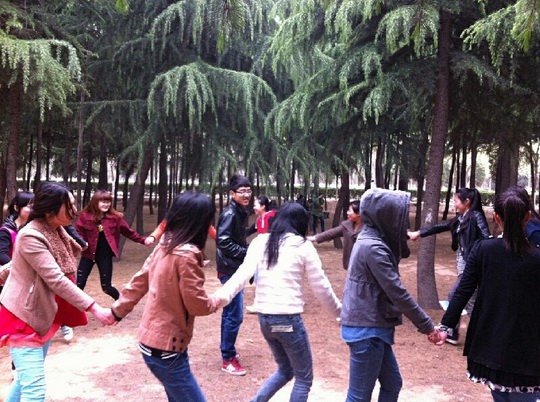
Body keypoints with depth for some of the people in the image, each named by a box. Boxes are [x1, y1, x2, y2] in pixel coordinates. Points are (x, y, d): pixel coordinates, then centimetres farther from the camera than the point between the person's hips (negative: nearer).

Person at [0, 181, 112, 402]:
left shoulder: (56, 230, 4)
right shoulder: (31, 237, -24)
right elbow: (56, 280, -29)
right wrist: (94, 308, -30)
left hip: (44, 314, 9)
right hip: (24, 316, -9)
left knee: (27, 378, 19)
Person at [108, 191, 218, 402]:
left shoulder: (164, 246, 3)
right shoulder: (186, 254, -23)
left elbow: (139, 281, 10)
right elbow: (196, 304, -17)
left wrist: (118, 310, 18)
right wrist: (216, 302, 2)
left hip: (152, 340, 9)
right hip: (166, 347, -9)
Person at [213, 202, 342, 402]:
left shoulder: (260, 241, 6)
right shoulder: (303, 246, -5)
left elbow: (243, 273, -10)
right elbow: (321, 287, -1)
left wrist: (221, 296, -19)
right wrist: (339, 312, 13)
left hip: (264, 318, 6)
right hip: (288, 319, -6)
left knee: (285, 369, 26)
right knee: (304, 378, 11)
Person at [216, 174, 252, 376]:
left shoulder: (240, 212, 12)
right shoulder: (230, 213, -18)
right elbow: (223, 241, -25)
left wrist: (248, 251, 2)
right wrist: (247, 252, -20)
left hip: (234, 269, 10)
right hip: (230, 270, -10)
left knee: (229, 312, 19)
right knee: (235, 315, -6)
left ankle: (226, 349, 32)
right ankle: (228, 359, 3)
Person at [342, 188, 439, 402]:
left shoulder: (372, 241, 9)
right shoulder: (373, 247, -21)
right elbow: (397, 293, -20)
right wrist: (427, 326, -13)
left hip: (375, 328, 10)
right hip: (367, 331, -10)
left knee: (392, 384, 19)